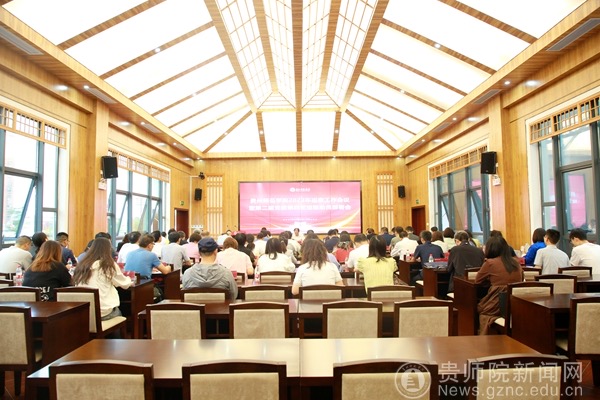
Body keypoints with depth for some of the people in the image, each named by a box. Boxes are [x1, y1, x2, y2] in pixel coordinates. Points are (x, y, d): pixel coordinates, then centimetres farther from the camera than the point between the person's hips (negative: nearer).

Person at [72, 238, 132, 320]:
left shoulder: (82, 266, 4)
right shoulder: (109, 265, -7)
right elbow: (124, 284, 6)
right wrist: (128, 279, 30)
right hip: (103, 312, -4)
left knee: (115, 310, 30)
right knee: (118, 312, 29)